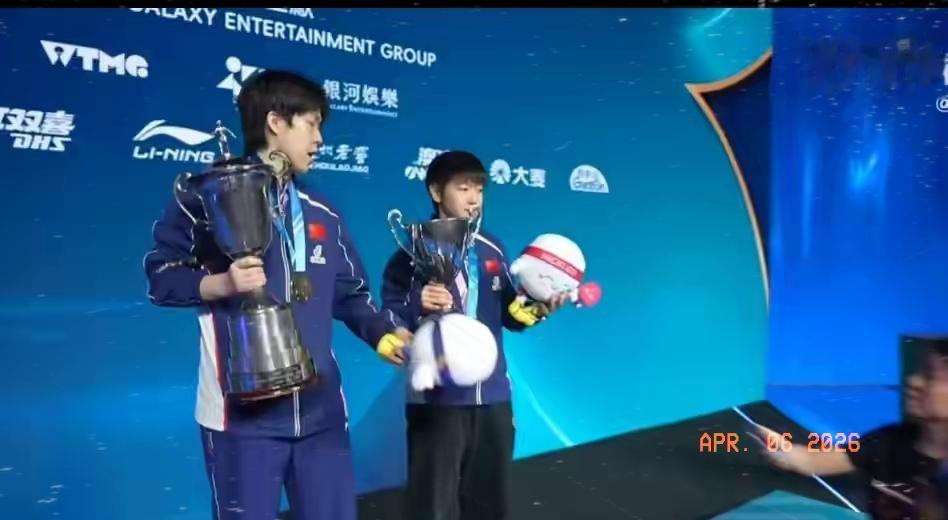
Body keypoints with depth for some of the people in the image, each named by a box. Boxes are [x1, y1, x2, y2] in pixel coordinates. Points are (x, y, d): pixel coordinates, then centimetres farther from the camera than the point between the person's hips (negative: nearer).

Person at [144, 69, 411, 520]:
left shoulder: (324, 215, 16)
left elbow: (350, 295, 16)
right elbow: (160, 276, -1)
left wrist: (389, 333, 0)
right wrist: (220, 284, -17)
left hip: (321, 410, 5)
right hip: (243, 411, -5)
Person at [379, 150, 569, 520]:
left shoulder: (492, 250, 10)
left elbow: (509, 313, 11)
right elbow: (388, 314, -10)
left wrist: (537, 309, -7)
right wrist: (417, 306, -29)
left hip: (492, 394, 5)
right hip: (436, 397, -5)